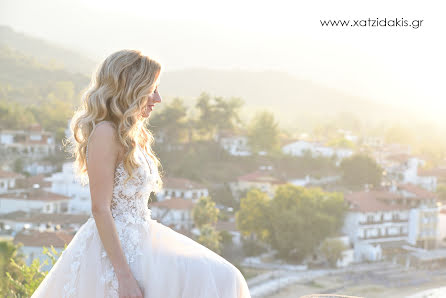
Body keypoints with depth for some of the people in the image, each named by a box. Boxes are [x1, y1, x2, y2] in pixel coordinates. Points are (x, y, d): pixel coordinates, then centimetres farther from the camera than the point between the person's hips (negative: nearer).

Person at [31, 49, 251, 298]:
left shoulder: (133, 136, 14)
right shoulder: (105, 133, -15)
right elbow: (100, 209, -19)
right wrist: (124, 275, -23)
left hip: (137, 241, 9)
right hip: (114, 249, -9)